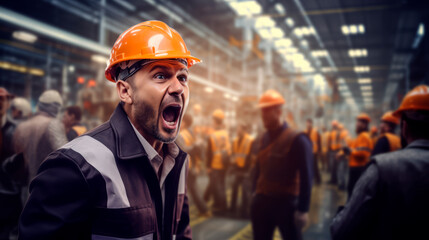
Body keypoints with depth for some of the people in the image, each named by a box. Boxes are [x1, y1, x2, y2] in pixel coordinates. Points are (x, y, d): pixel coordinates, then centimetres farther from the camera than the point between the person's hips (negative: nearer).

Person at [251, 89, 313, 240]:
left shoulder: (297, 139, -13)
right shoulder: (263, 139, 7)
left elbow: (306, 177, -14)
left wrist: (303, 209, -16)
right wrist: (256, 191, 10)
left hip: (286, 202, -6)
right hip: (262, 201, 6)